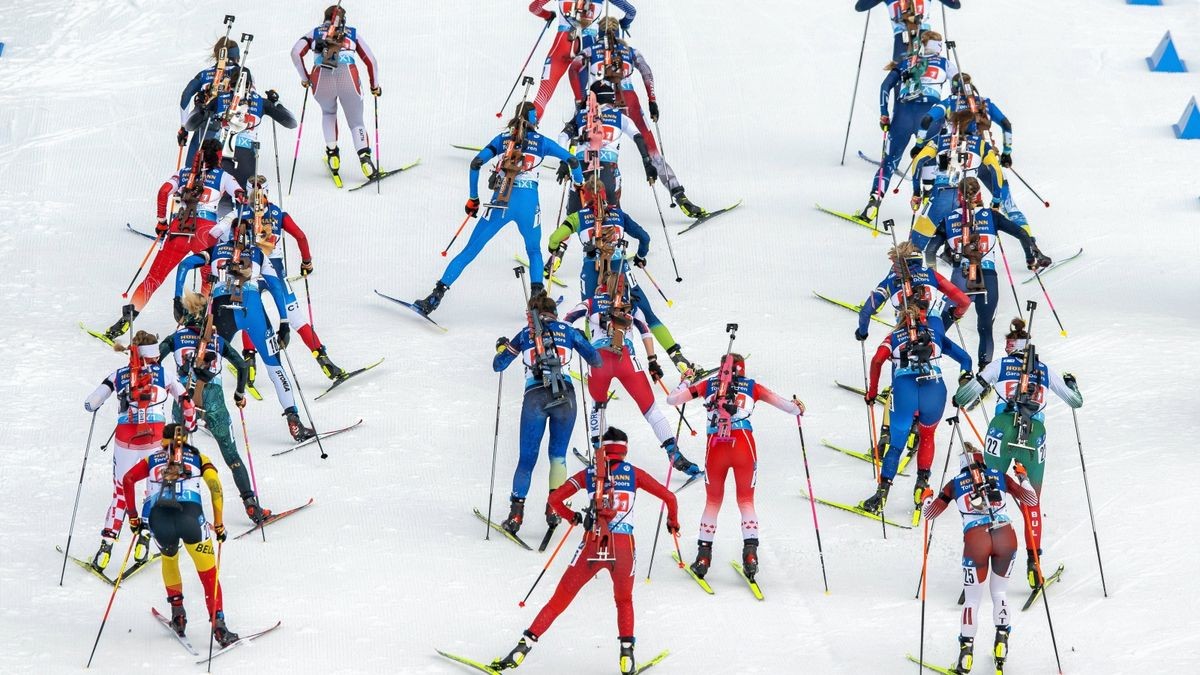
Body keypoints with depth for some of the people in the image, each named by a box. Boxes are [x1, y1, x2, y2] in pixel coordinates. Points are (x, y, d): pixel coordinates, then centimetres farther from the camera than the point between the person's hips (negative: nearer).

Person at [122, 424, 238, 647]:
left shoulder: (153, 460, 30)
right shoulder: (197, 457, 26)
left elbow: (128, 479, 16)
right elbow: (214, 484, 8)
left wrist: (133, 517, 22)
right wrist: (218, 524, 11)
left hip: (156, 515, 2)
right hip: (189, 511, -2)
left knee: (169, 557, 33)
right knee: (208, 572, 8)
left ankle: (177, 612, 26)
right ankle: (218, 624, -5)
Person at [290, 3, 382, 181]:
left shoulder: (315, 33, 26)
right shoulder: (353, 33, 26)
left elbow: (296, 52, 11)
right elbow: (371, 61, 23)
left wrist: (304, 78, 22)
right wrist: (375, 86, 36)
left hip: (321, 78, 1)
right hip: (348, 77, -1)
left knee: (328, 113, 32)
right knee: (356, 121, 12)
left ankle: (332, 153, 19)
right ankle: (364, 158, -12)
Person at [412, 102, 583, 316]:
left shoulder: (503, 138, 13)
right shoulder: (541, 142, 11)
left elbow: (476, 164, 4)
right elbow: (571, 160, 8)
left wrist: (473, 199, 13)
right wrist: (580, 185, 26)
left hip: (501, 202, 0)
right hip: (528, 204, 0)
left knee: (469, 251, 5)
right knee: (534, 251, 25)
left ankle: (438, 293, -5)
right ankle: (537, 296, 9)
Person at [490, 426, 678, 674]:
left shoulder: (588, 474, 11)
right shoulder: (633, 473, 9)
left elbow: (555, 499, 7)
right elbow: (668, 497, 8)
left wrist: (572, 517, 27)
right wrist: (673, 522, 28)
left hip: (592, 546, 0)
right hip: (623, 548, 0)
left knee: (559, 600, 8)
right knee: (624, 601, 25)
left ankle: (525, 645, -1)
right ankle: (627, 653, 11)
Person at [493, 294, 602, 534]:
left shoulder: (524, 335, 14)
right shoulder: (567, 331, 14)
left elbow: (498, 365, 19)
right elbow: (595, 360, 18)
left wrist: (501, 347, 40)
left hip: (535, 397, 0)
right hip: (565, 396, 0)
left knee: (527, 458, 7)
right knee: (558, 455, 16)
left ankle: (516, 514, -1)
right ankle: (554, 508, 7)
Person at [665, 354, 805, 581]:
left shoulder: (708, 384, 14)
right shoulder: (750, 386, 12)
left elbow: (672, 399, 14)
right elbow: (778, 401, 11)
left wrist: (685, 384, 33)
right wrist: (797, 408, 31)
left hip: (716, 447, 1)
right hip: (743, 445, -1)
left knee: (713, 502, 17)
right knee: (746, 501, 11)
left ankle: (703, 555, 12)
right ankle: (750, 553, -6)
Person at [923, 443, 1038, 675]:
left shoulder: (955, 484, 17)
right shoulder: (1000, 476, 19)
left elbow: (930, 513, 22)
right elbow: (1031, 501, 23)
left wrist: (926, 497, 44)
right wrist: (1022, 477, 39)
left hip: (976, 539, -1)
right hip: (1005, 536, 1)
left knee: (972, 599, 13)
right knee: (1000, 593, 21)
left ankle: (967, 650, 11)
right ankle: (1001, 640, 17)